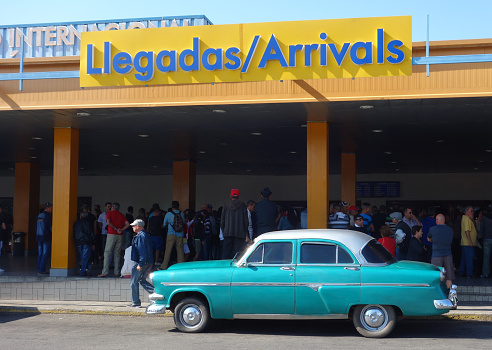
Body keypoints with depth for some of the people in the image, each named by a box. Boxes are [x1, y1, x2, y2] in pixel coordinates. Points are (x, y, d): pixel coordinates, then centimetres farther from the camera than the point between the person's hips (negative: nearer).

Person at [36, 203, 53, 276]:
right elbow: (50, 227, -13)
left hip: (39, 237, 8)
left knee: (40, 254, 11)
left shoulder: (38, 216, 13)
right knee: (45, 254, -5)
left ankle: (40, 270, 13)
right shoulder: (48, 216, -12)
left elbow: (36, 228, 18)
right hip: (46, 238, -8)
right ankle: (41, 270, -9)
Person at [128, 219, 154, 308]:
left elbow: (142, 251, -23)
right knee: (142, 281, 17)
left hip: (141, 263, -10)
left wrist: (140, 264, -24)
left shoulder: (140, 236, -16)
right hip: (148, 263, 10)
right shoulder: (145, 235, 15)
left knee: (134, 283, 1)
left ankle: (136, 303, 6)